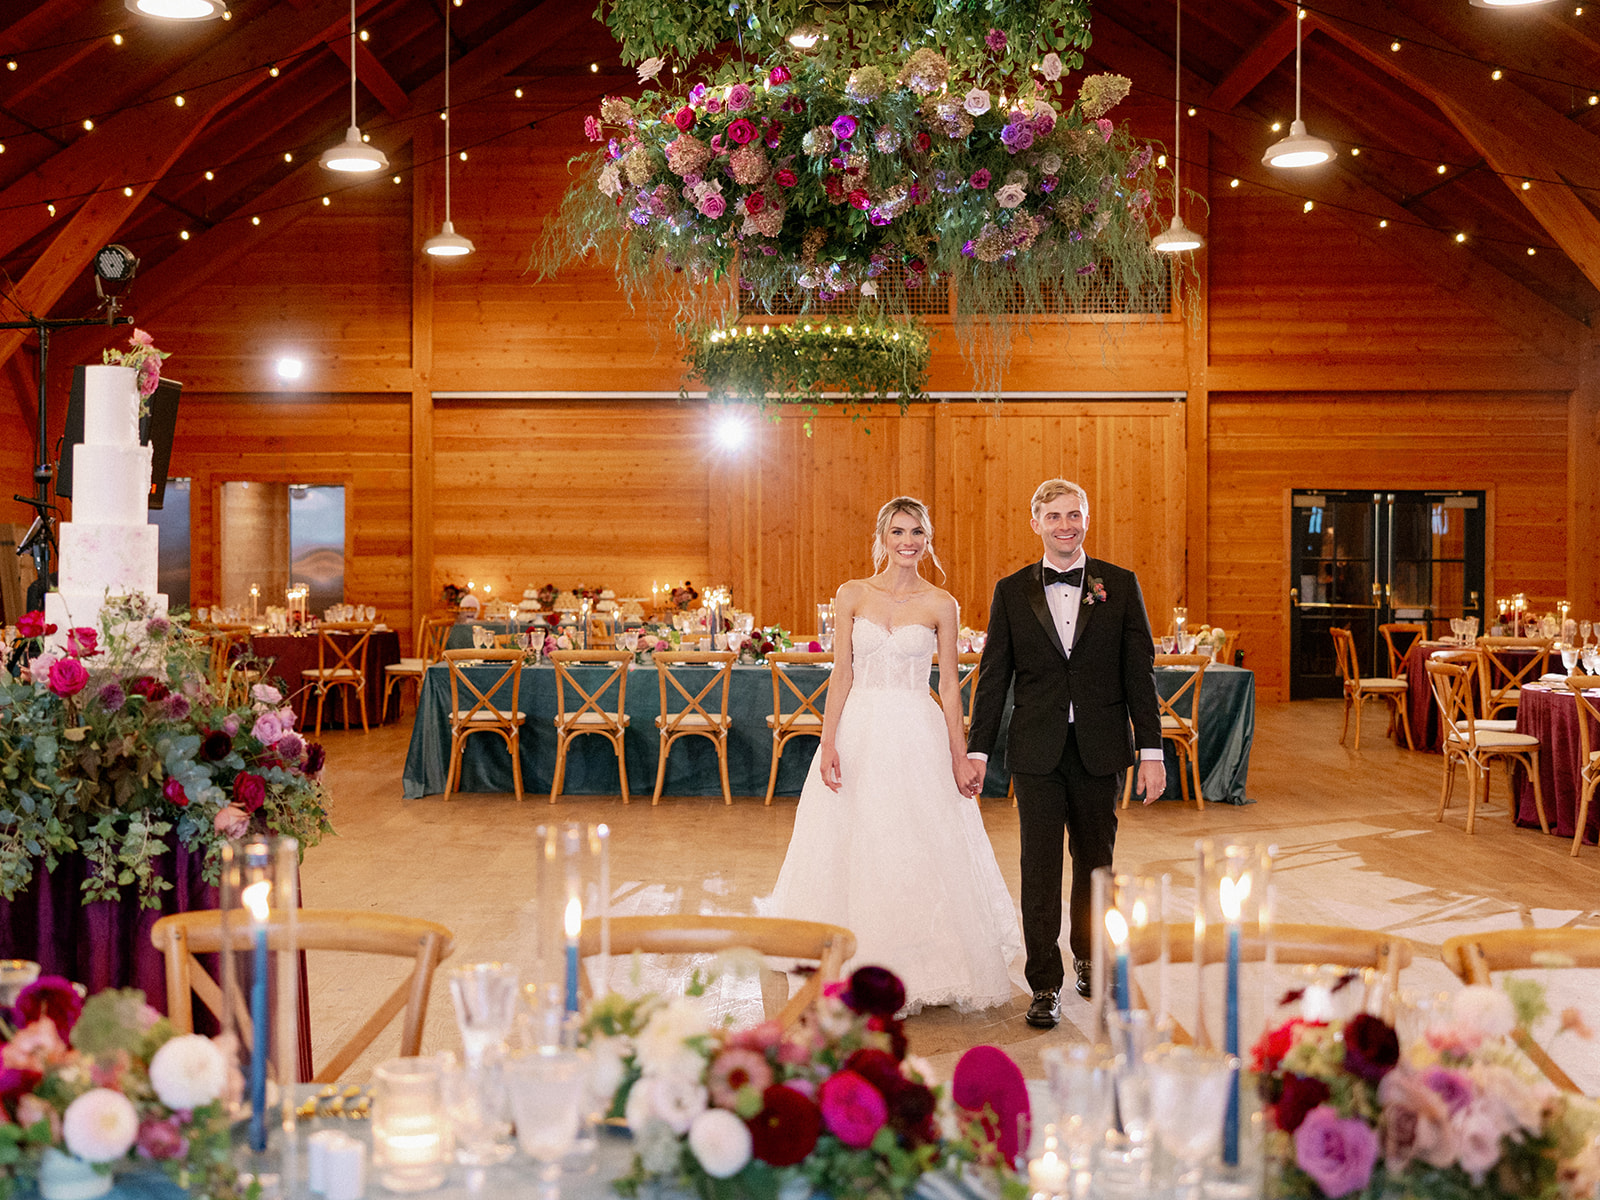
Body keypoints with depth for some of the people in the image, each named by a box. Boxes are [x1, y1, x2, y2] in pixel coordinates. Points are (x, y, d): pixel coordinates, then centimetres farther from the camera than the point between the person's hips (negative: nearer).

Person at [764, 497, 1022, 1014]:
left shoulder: (941, 605, 3)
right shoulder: (852, 595, 4)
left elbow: (949, 685, 5)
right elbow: (841, 674, 2)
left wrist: (960, 756, 1)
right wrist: (828, 744, -7)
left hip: (918, 738, -1)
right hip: (859, 733, 1)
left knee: (920, 852, 0)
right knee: (854, 850, 3)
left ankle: (921, 971, 12)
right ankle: (861, 972, 14)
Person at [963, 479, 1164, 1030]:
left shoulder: (1121, 585, 2)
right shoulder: (1012, 591, 3)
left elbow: (1139, 672, 1)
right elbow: (994, 676, 4)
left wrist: (1151, 751, -3)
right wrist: (978, 751, 1)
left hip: (1101, 750, 1)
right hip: (1036, 752, -1)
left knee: (1095, 858, 13)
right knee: (1040, 867, -1)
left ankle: (1087, 954, 35)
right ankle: (1045, 984, 6)